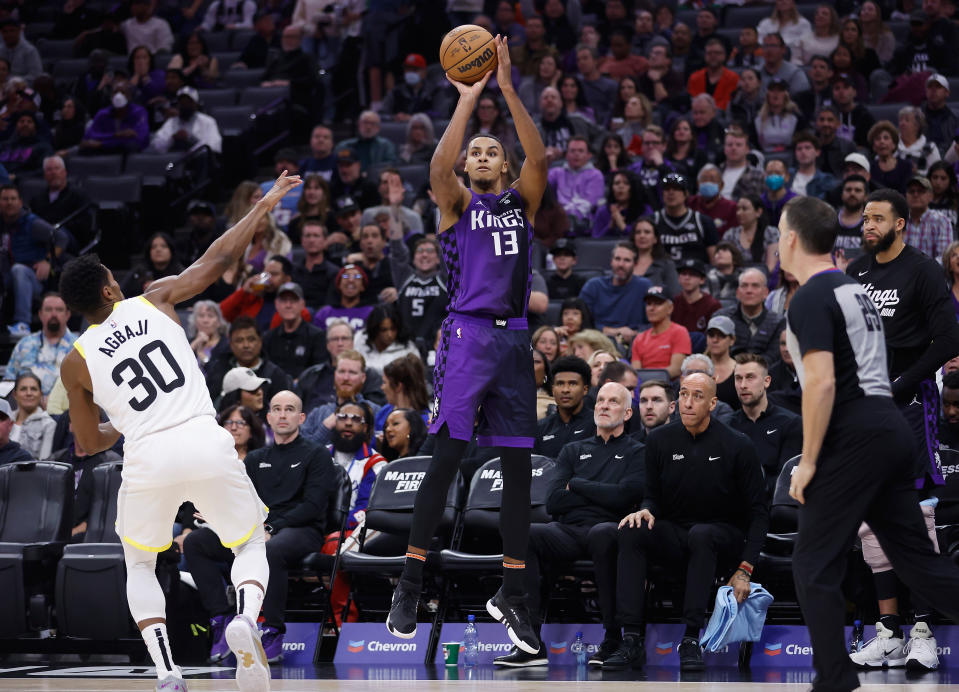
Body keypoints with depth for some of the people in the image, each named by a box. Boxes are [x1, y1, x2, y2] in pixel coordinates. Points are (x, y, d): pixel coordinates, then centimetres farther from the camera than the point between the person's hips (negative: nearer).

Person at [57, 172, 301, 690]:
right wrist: (263, 206, 24)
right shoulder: (155, 301, 8)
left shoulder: (75, 363, 9)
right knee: (251, 545, 21)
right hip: (207, 443, 0)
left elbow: (89, 443, 18)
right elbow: (218, 260, 13)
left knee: (139, 568, 23)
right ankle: (246, 620, -13)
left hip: (147, 455, 0)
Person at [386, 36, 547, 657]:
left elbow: (540, 159, -4)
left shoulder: (522, 202, 14)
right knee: (447, 455, -11)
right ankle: (411, 583, -6)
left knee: (519, 466, 3)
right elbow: (439, 166, -14)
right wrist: (468, 99, -10)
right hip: (468, 333, -3)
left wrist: (508, 89, -9)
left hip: (514, 338, 3)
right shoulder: (457, 204, 7)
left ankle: (512, 595, 9)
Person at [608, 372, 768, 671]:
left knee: (701, 534, -38)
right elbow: (653, 496, 12)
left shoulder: (736, 445, -9)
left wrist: (745, 569, -15)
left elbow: (758, 512, -6)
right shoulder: (660, 441, 1)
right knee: (631, 531, -27)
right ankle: (632, 640, -33)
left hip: (723, 537, -3)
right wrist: (645, 511, -15)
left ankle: (691, 639, -36)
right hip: (674, 537, 3)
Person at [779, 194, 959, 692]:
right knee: (916, 558, 9)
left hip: (853, 439, -9)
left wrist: (808, 461, -14)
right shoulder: (854, 290, 19)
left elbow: (822, 383, -19)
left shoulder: (810, 300, -10)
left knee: (814, 565, -2)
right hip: (891, 428, 9)